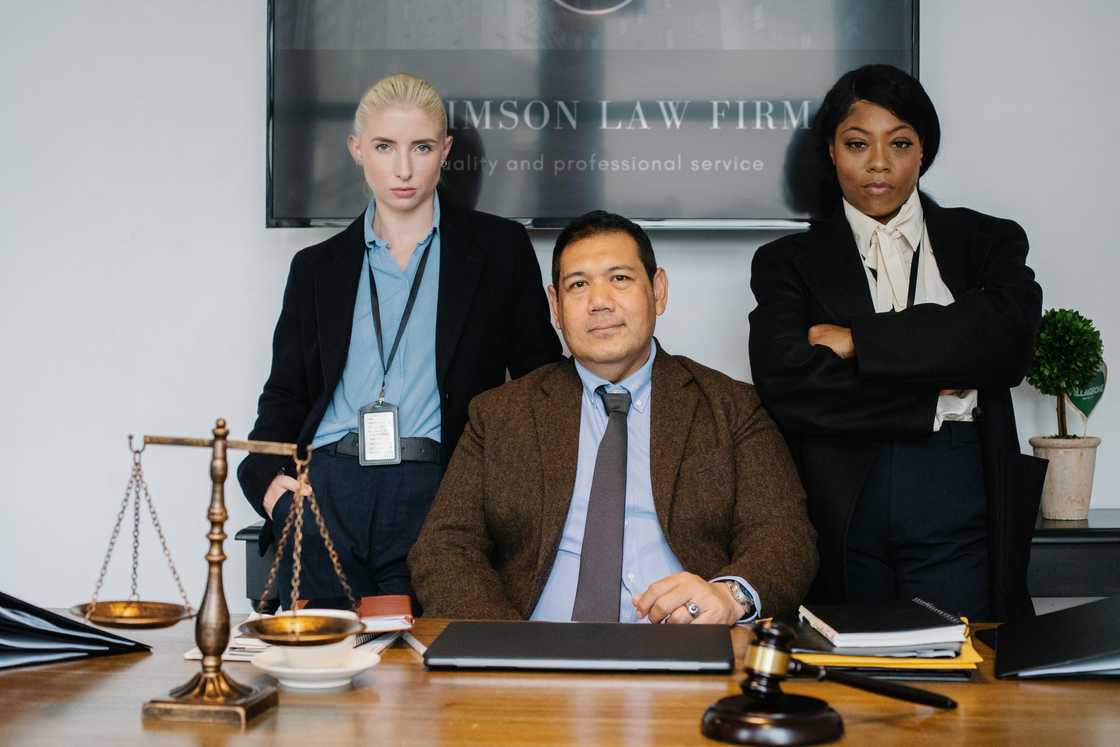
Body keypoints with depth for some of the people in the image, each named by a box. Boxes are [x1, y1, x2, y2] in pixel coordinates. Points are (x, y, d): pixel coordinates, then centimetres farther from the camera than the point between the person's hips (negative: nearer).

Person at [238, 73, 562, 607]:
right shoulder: (318, 266, 17)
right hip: (326, 492, 2)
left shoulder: (498, 248, 10)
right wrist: (266, 476, -1)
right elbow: (286, 392, 18)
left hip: (437, 498, -2)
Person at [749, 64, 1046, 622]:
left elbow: (1008, 340, -8)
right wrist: (937, 393, -8)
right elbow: (785, 385, -8)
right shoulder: (788, 261, 9)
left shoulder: (986, 241, 11)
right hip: (839, 509, 0)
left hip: (957, 507, 1)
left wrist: (858, 340, -9)